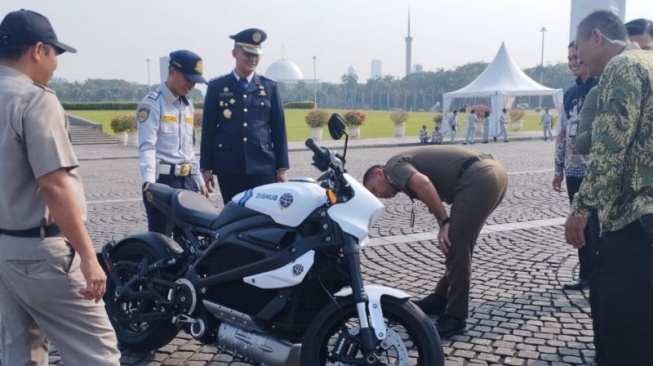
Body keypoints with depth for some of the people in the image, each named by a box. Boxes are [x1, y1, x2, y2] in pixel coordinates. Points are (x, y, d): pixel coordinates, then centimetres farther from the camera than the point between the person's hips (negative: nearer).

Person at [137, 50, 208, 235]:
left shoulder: (188, 105, 17)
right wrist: (149, 180, -30)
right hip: (162, 180, -7)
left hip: (187, 180, 7)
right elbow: (147, 147, -17)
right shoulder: (152, 103, -8)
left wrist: (198, 180, 21)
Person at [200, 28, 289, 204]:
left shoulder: (270, 87, 8)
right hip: (228, 169, 0)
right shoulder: (217, 87, 6)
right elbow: (208, 129, 5)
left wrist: (282, 167, 3)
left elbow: (279, 129, 7)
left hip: (263, 167, 0)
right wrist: (206, 168, 2)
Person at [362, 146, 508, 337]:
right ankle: (440, 299, 33)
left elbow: (422, 183, -18)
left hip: (478, 179, -10)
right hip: (494, 173, 10)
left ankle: (455, 318, 3)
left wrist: (444, 222, -11)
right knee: (459, 245, 20)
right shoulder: (411, 163, 29)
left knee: (456, 248, -4)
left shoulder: (394, 166, 4)